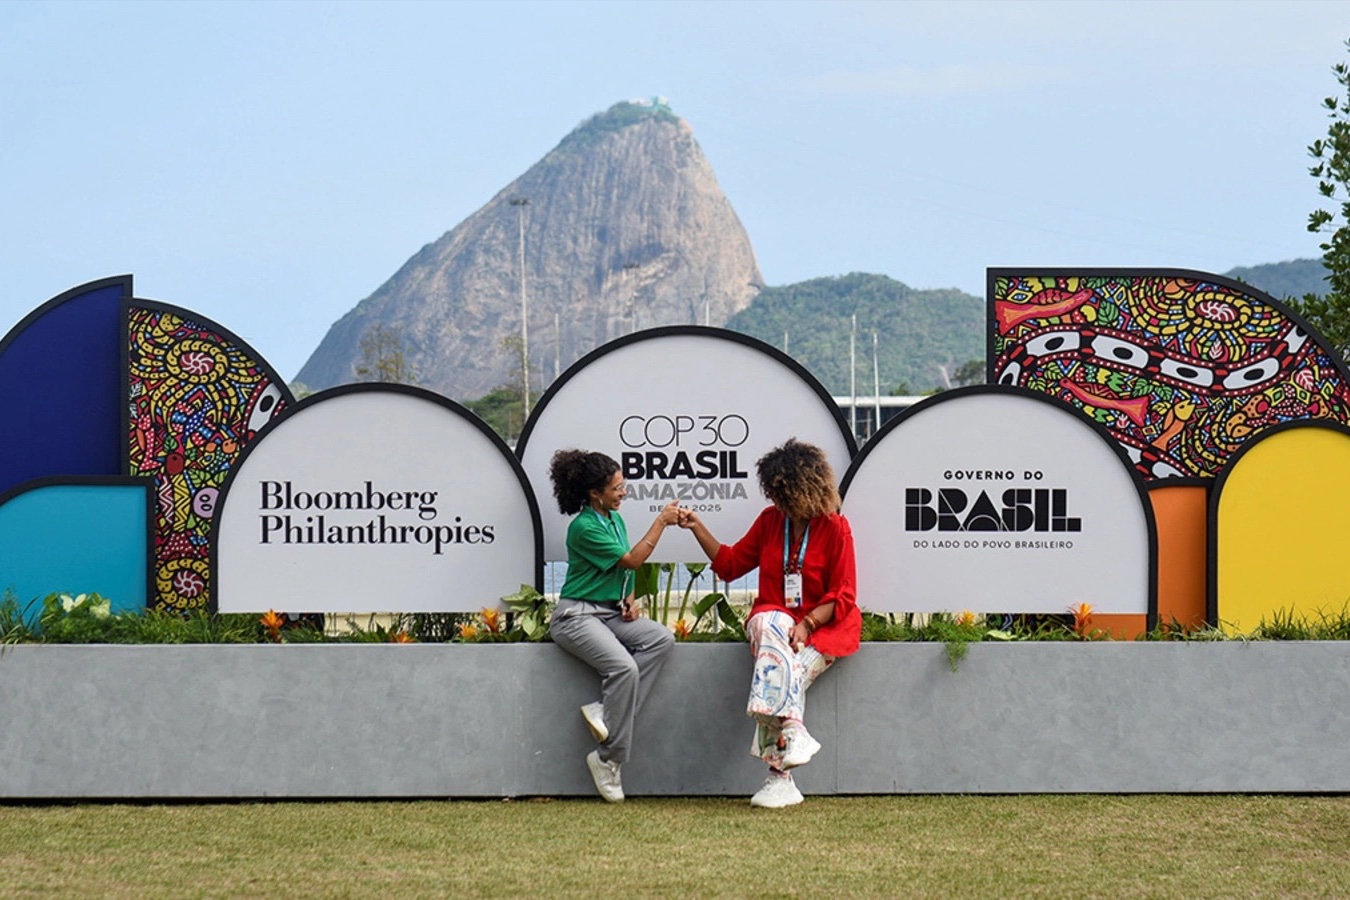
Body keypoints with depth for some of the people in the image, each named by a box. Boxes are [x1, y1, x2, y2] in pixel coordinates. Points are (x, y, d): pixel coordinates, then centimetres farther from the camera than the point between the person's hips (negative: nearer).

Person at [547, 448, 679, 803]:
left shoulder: (615, 519, 13)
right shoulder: (584, 527, -14)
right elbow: (631, 560, -14)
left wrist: (631, 600, 4)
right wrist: (661, 522, -9)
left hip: (611, 612, 9)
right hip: (577, 615, -9)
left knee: (662, 638, -17)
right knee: (623, 666, -30)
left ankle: (605, 712, -18)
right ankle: (608, 760, -19)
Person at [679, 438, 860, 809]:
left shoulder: (835, 528, -4)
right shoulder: (770, 520, 9)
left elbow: (843, 597, -6)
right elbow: (730, 564, 19)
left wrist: (807, 623, -20)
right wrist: (698, 528, 10)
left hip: (822, 626, -3)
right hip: (774, 616, 3)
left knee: (785, 677, -32)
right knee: (772, 633, -36)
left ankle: (778, 774, -36)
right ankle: (793, 732, -44)